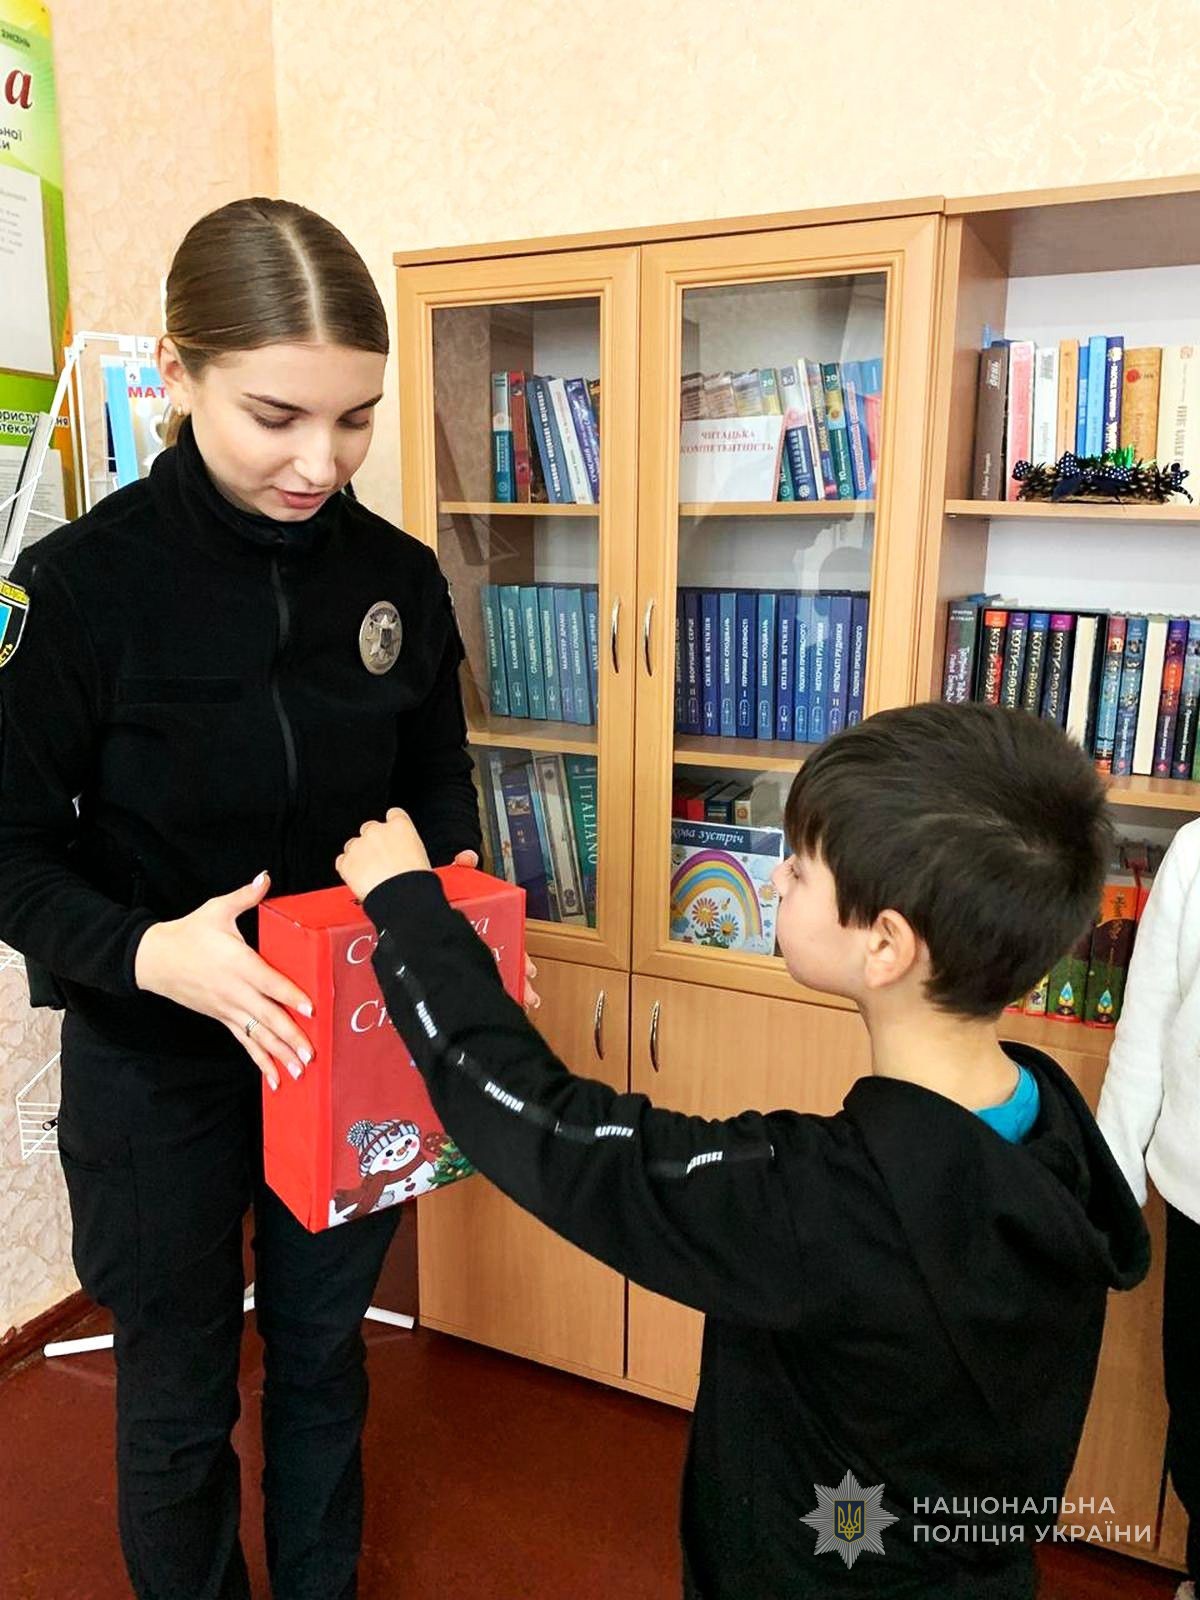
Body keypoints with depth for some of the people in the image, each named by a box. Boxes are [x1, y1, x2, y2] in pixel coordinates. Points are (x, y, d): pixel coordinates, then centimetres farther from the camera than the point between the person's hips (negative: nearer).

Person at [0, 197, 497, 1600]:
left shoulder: (398, 577, -7)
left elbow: (439, 791, 3)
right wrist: (146, 953, -31)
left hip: (350, 1051, 3)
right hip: (156, 1063, -3)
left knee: (322, 1363, 23)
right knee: (179, 1400, 18)